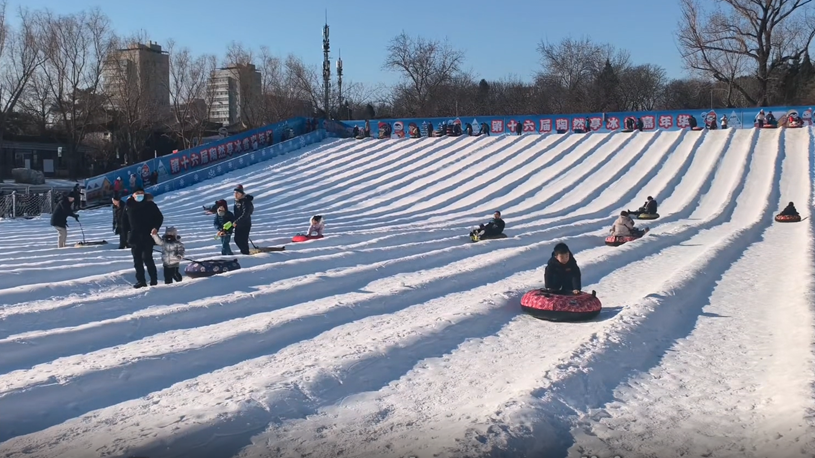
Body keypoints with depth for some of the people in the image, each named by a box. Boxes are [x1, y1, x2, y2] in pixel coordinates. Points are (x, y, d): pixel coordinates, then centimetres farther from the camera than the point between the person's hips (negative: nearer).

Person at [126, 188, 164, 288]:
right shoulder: (128, 205, 5)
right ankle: (141, 280, 12)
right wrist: (126, 235, 9)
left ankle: (154, 279, 4)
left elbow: (159, 217, 2)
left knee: (147, 258, -8)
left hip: (148, 236, -3)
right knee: (137, 259, 5)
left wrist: (156, 227, -13)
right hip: (135, 237, 4)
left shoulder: (150, 204, -2)